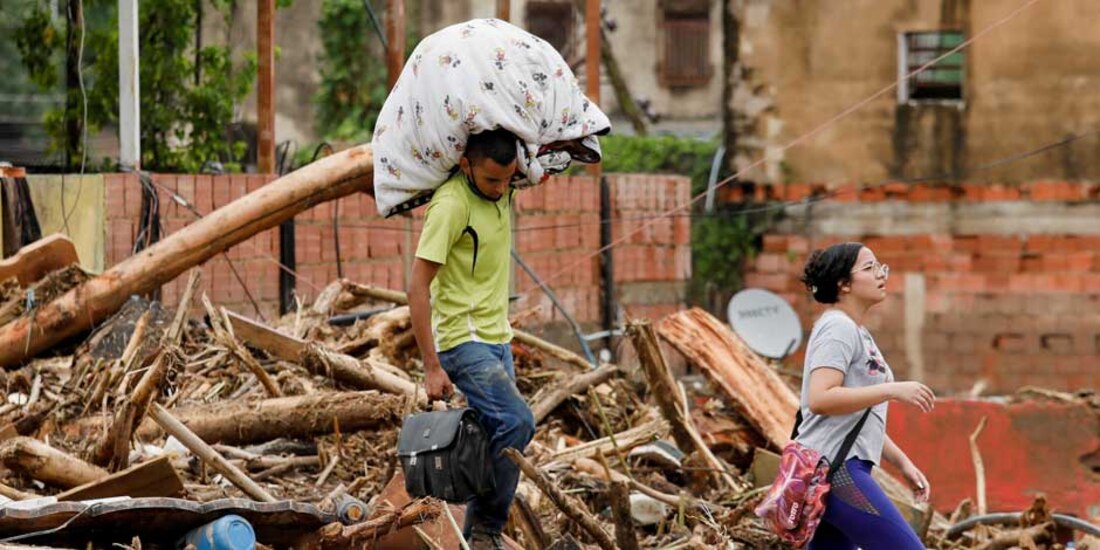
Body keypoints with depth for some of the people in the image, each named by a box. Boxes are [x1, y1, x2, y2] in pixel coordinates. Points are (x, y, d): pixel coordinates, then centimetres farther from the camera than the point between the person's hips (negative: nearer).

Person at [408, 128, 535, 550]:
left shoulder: (502, 190, 3)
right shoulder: (450, 205, -20)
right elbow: (418, 288, -19)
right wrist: (431, 367, -20)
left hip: (497, 340, 8)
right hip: (463, 342, -8)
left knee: (497, 438, 6)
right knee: (517, 422, -21)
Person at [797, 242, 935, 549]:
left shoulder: (857, 333, 22)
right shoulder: (838, 328, -9)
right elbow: (820, 399, -22)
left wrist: (902, 463, 21)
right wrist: (892, 390, -22)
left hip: (844, 469, 10)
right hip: (833, 468, -10)